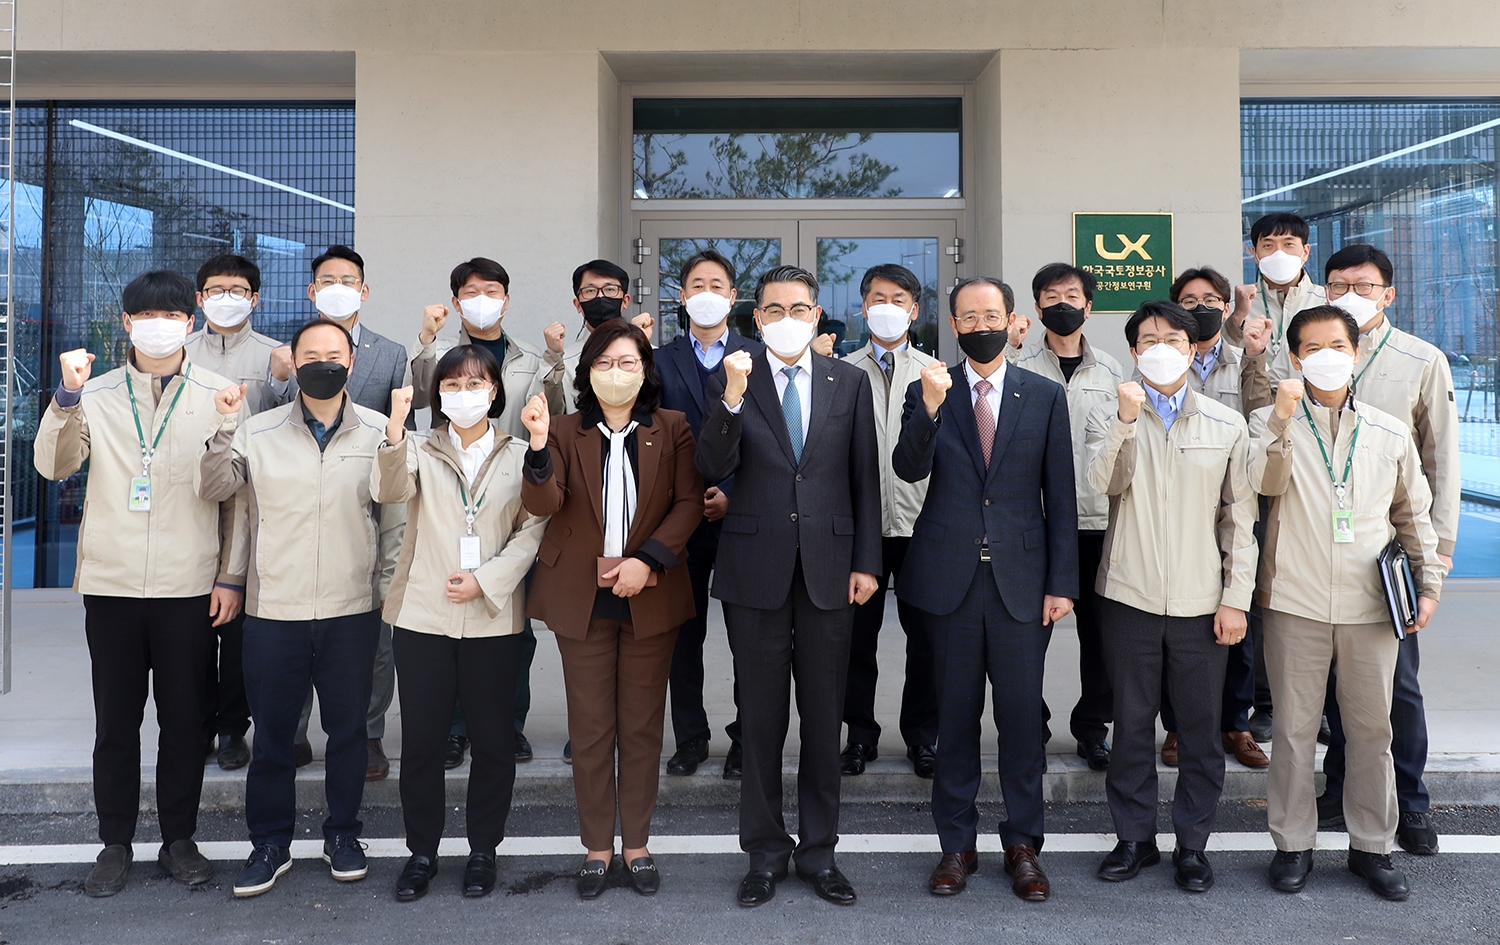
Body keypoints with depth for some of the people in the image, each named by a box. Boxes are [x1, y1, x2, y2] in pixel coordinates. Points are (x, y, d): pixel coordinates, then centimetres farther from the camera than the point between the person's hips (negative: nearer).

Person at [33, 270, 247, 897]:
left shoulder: (219, 396, 2)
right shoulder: (96, 395, 7)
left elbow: (238, 493, 2)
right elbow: (53, 466, -4)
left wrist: (232, 577, -1)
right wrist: (67, 396, -18)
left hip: (190, 586, -1)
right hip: (112, 584, 1)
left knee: (184, 720, 8)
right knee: (115, 721, 10)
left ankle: (179, 838, 23)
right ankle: (116, 843, 24)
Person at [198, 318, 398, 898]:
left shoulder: (380, 433, 1)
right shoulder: (259, 432, 2)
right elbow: (213, 490, -5)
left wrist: (389, 586, 2)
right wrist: (223, 429, -16)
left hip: (352, 611, 0)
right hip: (273, 611, 0)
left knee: (349, 729, 11)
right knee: (271, 734, 9)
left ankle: (342, 834, 29)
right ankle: (270, 844, 26)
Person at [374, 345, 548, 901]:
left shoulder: (518, 457, 6)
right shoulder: (419, 449, 6)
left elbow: (532, 530, 0)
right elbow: (388, 490, -15)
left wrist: (486, 580, -12)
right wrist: (396, 427, -31)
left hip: (493, 619, 0)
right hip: (423, 614, 0)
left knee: (493, 739, 7)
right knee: (421, 740, 6)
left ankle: (483, 850, 23)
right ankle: (422, 851, 22)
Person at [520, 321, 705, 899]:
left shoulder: (672, 429, 2)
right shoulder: (565, 433, 3)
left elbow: (689, 502, -5)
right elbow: (542, 504, -11)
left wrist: (648, 559, -17)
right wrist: (538, 444, -28)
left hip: (650, 597, 0)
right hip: (581, 598, 0)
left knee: (643, 726, 9)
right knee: (590, 728, 7)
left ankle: (636, 844, 23)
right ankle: (597, 847, 21)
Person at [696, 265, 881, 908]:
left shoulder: (849, 381, 6)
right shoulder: (731, 382, 2)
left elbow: (865, 476, 6)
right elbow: (713, 469, -10)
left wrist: (866, 561, 1)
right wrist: (731, 398, -24)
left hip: (828, 569, 1)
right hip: (756, 570, -1)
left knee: (824, 717, 10)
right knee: (761, 719, 8)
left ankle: (818, 851, 25)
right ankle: (766, 852, 24)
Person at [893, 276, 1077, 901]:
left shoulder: (1046, 396, 5)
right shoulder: (928, 392, 4)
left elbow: (1060, 495, 3)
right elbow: (908, 470, -12)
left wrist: (1062, 583, -1)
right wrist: (928, 408, -28)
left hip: (1022, 579, 0)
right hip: (949, 579, 0)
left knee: (1022, 715, 7)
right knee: (955, 715, 10)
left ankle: (1022, 845, 23)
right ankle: (957, 844, 23)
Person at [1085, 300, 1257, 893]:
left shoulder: (1228, 426, 5)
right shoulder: (1109, 417, 3)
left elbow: (1241, 520, 4)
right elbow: (1102, 484, -15)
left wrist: (1237, 598, -1)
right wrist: (1126, 421, -25)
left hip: (1201, 601, 0)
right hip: (1130, 598, 0)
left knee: (1202, 729, 7)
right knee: (1132, 723, 10)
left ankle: (1192, 844, 22)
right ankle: (1135, 838, 24)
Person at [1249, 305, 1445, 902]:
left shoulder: (1390, 433, 8)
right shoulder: (1271, 423, 2)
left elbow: (1413, 515, 16)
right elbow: (1265, 483, -16)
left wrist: (1430, 582, 9)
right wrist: (1283, 417, -24)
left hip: (1371, 607, 2)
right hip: (1295, 602, -2)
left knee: (1372, 729, 9)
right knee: (1294, 729, 6)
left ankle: (1372, 847, 25)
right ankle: (1293, 844, 19)